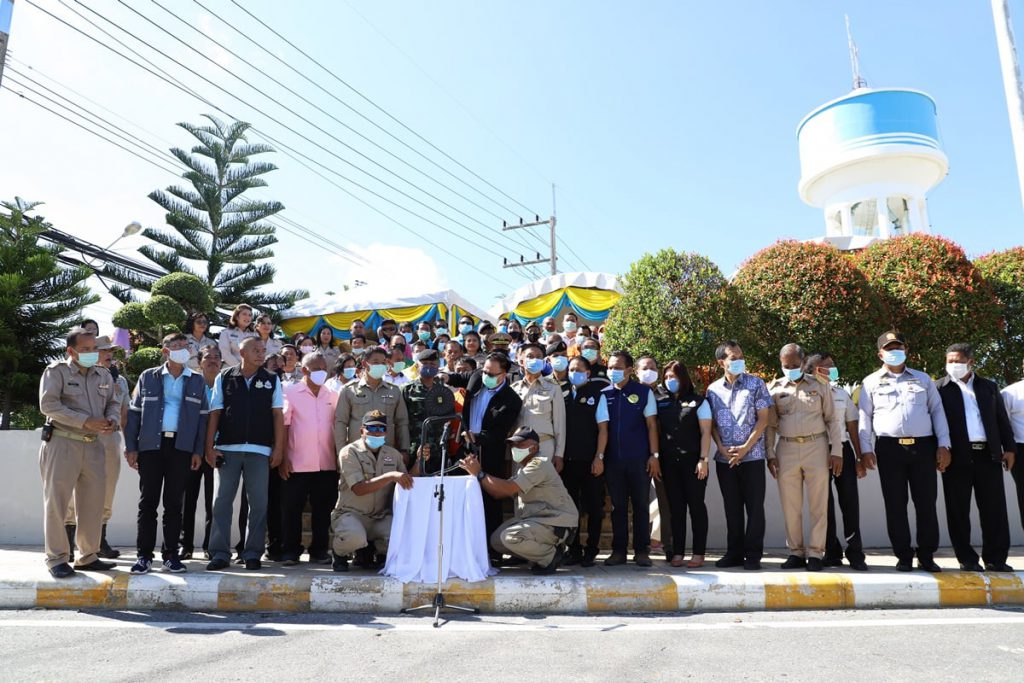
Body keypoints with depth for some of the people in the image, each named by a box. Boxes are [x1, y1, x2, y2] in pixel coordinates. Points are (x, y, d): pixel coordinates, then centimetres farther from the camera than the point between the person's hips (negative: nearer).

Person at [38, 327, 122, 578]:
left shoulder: (104, 375, 13)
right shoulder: (56, 372, -4)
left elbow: (113, 403, 18)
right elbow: (48, 405, -14)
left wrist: (113, 420, -5)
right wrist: (86, 422, -20)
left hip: (93, 446, 5)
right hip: (62, 444, -5)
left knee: (93, 503, 7)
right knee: (56, 502, 0)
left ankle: (88, 556, 18)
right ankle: (57, 559, 10)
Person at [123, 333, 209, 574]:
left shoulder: (197, 381, 9)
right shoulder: (148, 377, 7)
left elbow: (202, 417, 7)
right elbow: (134, 412, 5)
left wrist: (198, 451, 0)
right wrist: (131, 447, -2)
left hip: (181, 447, 1)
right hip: (151, 446, 0)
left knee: (174, 503, 5)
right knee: (148, 501, 2)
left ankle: (171, 554, 12)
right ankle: (144, 555, 9)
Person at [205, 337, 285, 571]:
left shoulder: (272, 381, 8)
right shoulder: (224, 378, 7)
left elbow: (278, 415, 5)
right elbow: (214, 414, 4)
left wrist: (279, 448, -3)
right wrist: (209, 447, -3)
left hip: (260, 450, 0)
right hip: (227, 449, 0)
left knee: (258, 503, 2)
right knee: (222, 501, 2)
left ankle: (253, 554, 10)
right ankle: (219, 553, 10)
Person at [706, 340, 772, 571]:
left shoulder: (756, 384, 0)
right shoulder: (713, 389, 6)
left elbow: (763, 419, -4)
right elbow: (712, 424, 8)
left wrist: (745, 448, -11)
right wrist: (722, 448, -6)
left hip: (752, 455, -2)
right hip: (725, 459, 2)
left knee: (754, 506, 0)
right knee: (732, 507, 9)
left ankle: (753, 555, 9)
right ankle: (734, 552, 18)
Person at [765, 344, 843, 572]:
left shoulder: (819, 385, 6)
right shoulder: (774, 388, 8)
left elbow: (832, 419, 5)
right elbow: (770, 424, 8)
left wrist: (836, 451, -2)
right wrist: (770, 454, 1)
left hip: (816, 446, -1)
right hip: (786, 449, 1)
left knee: (818, 504, 0)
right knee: (790, 506, 5)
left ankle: (815, 553, 7)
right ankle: (795, 552, 14)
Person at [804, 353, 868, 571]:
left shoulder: (842, 394, 11)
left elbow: (852, 427, 11)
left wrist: (859, 459, 7)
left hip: (843, 449, 3)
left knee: (849, 500, 1)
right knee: (825, 502, 4)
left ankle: (855, 552, 10)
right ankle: (832, 552, 15)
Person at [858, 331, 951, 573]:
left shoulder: (923, 379, 15)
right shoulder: (871, 382, 9)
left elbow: (937, 411, 10)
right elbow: (864, 417, 5)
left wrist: (943, 445, 1)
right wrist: (866, 449, -4)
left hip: (923, 447, 1)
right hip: (889, 448, -1)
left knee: (926, 503, 3)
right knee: (895, 505, 2)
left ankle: (927, 556, 14)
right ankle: (904, 555, 11)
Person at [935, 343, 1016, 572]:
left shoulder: (989, 386, 15)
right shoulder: (939, 388, 3)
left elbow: (1002, 419, 15)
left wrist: (1009, 448, 7)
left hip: (988, 455, 3)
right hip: (957, 457, -3)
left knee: (994, 509, 4)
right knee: (958, 511, 2)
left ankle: (996, 558, 13)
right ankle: (967, 559, 11)